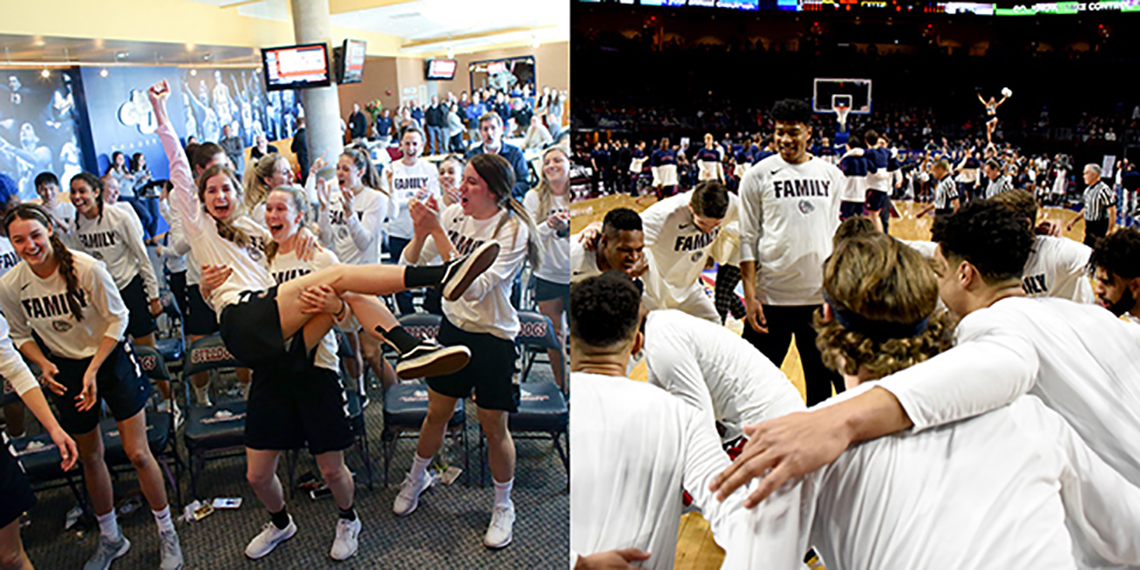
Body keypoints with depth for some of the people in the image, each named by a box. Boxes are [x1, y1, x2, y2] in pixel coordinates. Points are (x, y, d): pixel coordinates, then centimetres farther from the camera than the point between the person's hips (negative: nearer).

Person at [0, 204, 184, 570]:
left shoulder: (86, 268, -22)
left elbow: (117, 317, -12)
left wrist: (94, 369, -16)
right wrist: (43, 364, -13)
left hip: (111, 360, -3)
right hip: (66, 370, 4)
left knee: (138, 454, -3)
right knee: (90, 458, 15)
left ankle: (167, 534, 16)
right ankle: (110, 539, 35)